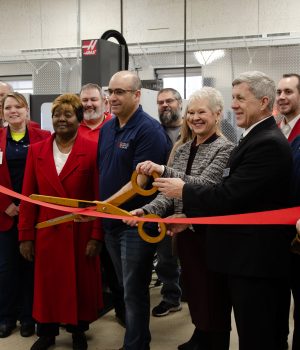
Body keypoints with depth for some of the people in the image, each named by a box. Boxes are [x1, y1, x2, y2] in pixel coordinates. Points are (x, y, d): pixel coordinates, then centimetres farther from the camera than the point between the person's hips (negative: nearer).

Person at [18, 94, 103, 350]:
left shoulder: (92, 150, -6)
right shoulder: (37, 151, 4)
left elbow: (100, 197, -7)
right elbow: (28, 197, 4)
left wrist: (96, 236, -11)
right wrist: (26, 236, 1)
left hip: (81, 232, -2)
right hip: (47, 232, 2)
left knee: (80, 283, 11)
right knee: (47, 284, 11)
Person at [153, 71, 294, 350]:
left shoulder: (268, 143, -19)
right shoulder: (255, 138, 14)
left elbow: (228, 196, -24)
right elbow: (230, 195, 13)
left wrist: (183, 190, -11)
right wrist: (188, 216, 8)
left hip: (256, 260, -10)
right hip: (245, 257, 10)